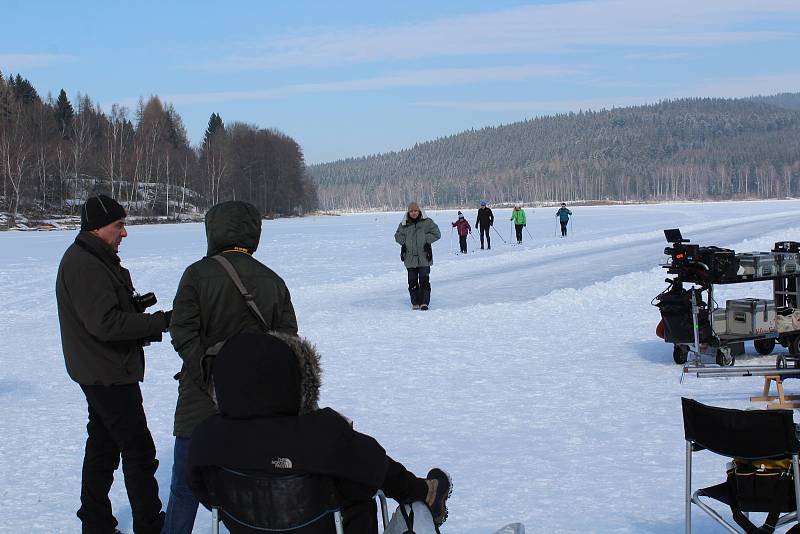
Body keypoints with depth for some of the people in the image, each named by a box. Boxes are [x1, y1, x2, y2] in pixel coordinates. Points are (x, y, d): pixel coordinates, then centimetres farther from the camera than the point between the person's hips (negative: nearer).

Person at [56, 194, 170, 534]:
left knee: (103, 447, 17)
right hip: (108, 375, -11)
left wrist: (135, 305, 2)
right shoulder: (84, 265, -22)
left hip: (102, 374, 11)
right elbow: (105, 324, -27)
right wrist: (159, 321, -22)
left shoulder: (95, 260, 12)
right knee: (139, 449, -4)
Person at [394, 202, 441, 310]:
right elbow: (398, 236, 18)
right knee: (412, 281, 6)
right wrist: (404, 243, 1)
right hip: (410, 258, 2)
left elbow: (436, 234, 0)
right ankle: (415, 302, 15)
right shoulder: (404, 224, 5)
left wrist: (426, 239, -10)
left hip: (424, 257, -2)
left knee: (424, 280, -4)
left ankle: (424, 302, 0)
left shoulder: (427, 222, -1)